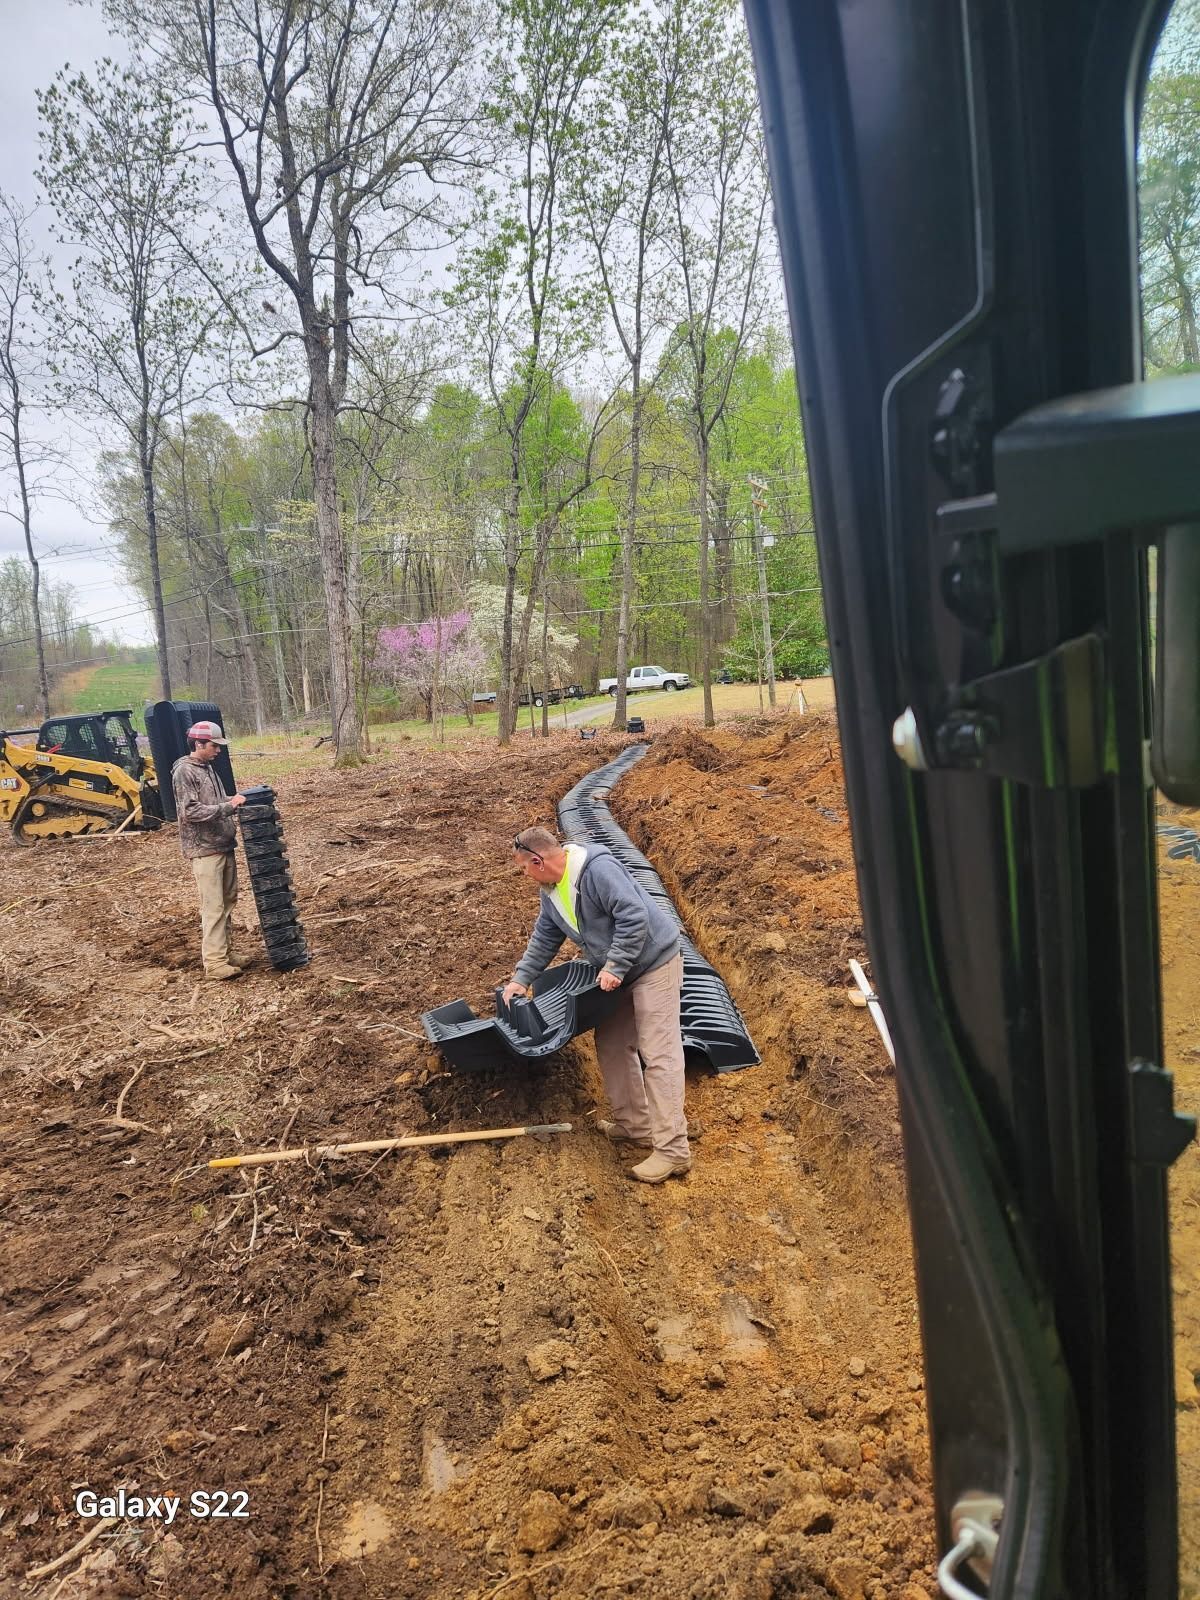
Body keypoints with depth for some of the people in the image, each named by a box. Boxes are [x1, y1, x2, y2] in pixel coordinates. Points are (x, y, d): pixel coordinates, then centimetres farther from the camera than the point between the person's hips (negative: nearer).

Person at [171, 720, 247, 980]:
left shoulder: (208, 768, 13)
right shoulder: (184, 772, -13)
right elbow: (190, 811, -20)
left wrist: (234, 799, 6)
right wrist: (228, 806, -20)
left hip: (223, 844, 9)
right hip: (203, 848, -9)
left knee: (228, 901, 13)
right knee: (213, 906, -7)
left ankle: (224, 950, 23)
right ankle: (214, 961, -1)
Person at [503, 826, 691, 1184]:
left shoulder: (597, 869, -27)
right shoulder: (551, 890, 5)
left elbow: (635, 917, -30)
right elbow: (544, 939, 15)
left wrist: (614, 967, -25)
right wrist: (521, 978, 8)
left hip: (653, 963, -10)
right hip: (616, 970, 10)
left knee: (658, 1053, -11)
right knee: (612, 1045, 14)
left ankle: (672, 1149, -8)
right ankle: (635, 1125, 27)